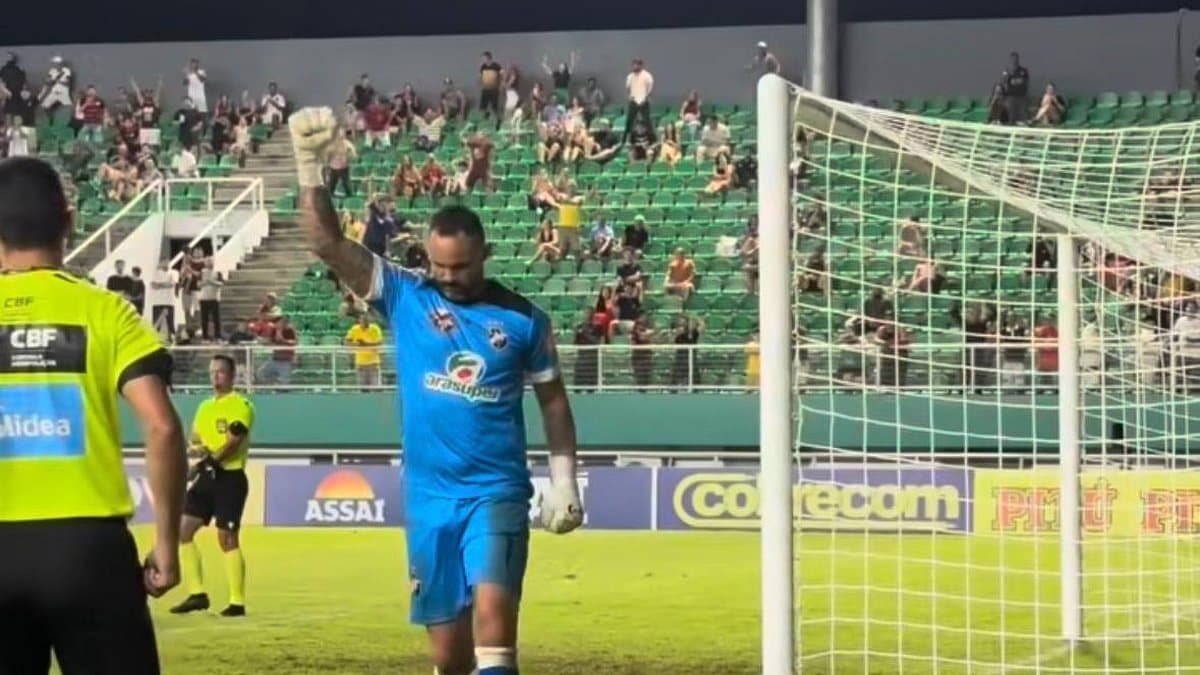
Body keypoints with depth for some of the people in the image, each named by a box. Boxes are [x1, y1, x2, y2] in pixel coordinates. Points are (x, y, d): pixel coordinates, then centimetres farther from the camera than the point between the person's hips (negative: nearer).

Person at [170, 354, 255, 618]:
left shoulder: (240, 405, -7)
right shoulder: (205, 407, 17)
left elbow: (233, 442, -18)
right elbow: (194, 441, 16)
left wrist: (210, 460, -25)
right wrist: (195, 449, -6)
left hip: (230, 477, -8)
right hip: (207, 476, 8)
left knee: (227, 538, -6)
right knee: (182, 530, 0)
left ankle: (237, 601, 0)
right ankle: (197, 594, 5)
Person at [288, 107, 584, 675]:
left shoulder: (521, 318, 0)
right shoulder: (403, 297, 1)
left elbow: (553, 401, 10)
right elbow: (329, 244, -7)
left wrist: (564, 479, 4)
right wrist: (310, 167, -17)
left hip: (497, 496, -2)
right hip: (428, 499, 2)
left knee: (493, 614, -22)